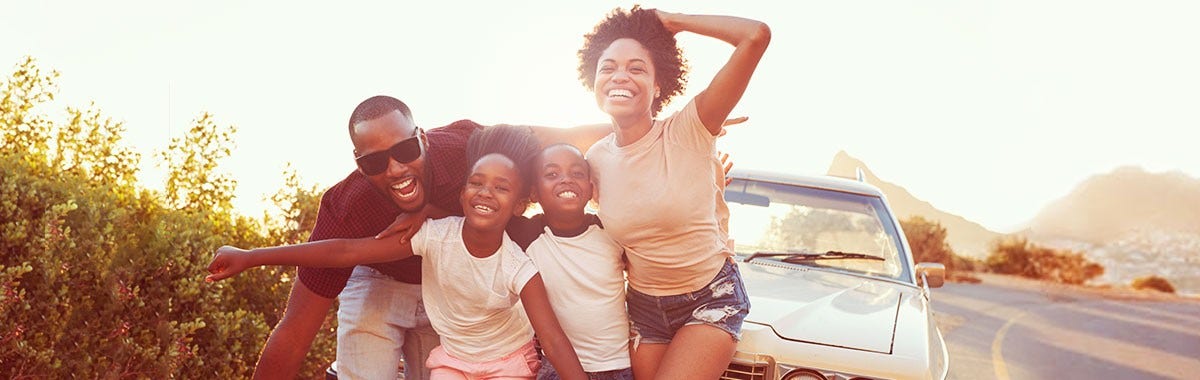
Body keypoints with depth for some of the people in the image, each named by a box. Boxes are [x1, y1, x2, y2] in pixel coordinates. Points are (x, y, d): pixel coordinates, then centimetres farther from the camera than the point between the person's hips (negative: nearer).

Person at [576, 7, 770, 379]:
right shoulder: (596, 159, -4)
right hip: (644, 307, 5)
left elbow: (757, 36, -28)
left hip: (712, 300, -4)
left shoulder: (689, 131, -18)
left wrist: (673, 21, -17)